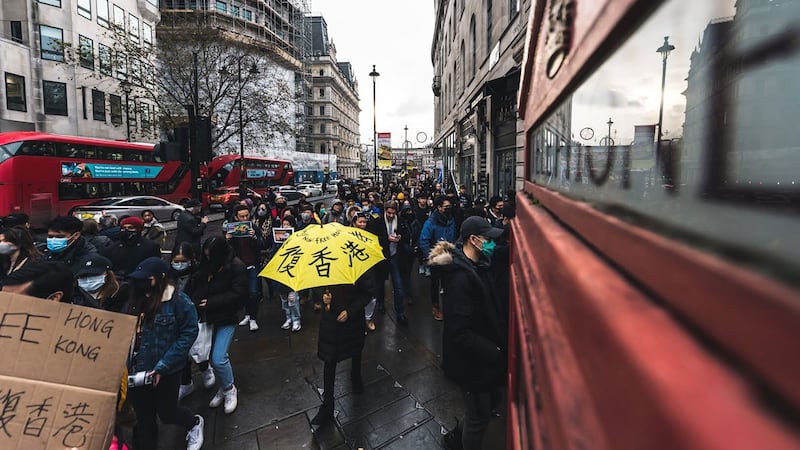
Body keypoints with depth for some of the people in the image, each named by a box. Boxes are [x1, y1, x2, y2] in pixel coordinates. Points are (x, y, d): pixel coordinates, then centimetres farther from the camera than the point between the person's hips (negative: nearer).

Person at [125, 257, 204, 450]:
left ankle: (195, 423, 43)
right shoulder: (136, 300, 2)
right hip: (137, 371, 5)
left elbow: (189, 333, -17)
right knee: (144, 418, 17)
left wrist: (163, 366, -19)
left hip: (165, 372, -5)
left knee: (167, 413, 13)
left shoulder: (178, 300, -17)